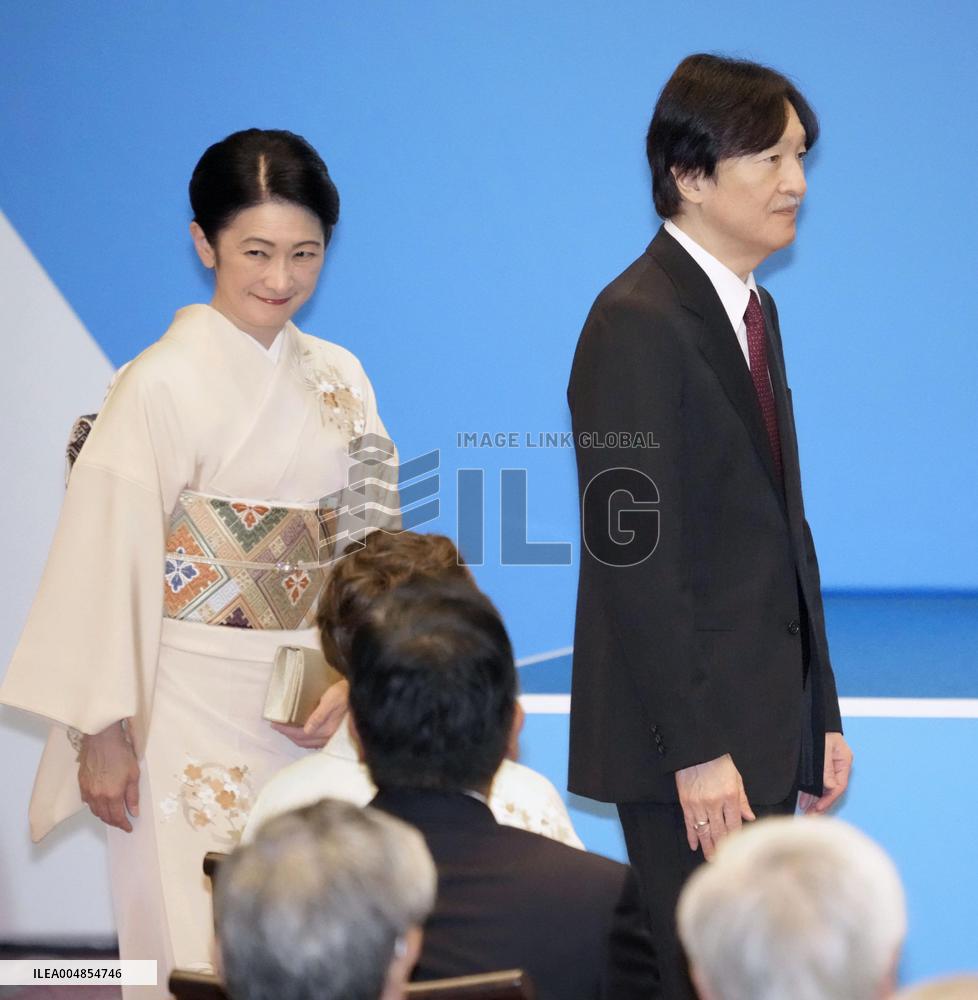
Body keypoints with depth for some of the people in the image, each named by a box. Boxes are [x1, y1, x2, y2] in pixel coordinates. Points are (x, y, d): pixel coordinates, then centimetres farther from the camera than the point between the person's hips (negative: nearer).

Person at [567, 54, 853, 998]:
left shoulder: (755, 312, 15)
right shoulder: (637, 324, -14)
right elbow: (634, 554, -19)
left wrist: (819, 716, 14)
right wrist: (697, 751, -21)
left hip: (766, 726, 9)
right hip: (690, 743, -9)